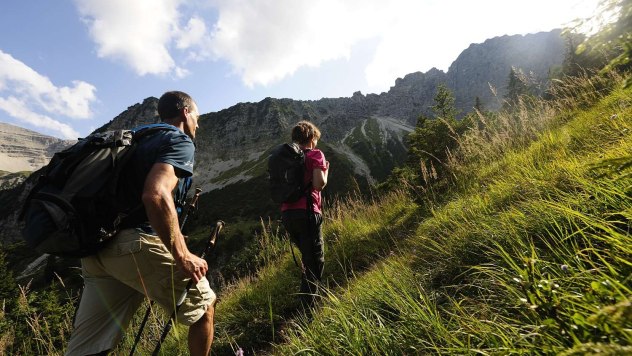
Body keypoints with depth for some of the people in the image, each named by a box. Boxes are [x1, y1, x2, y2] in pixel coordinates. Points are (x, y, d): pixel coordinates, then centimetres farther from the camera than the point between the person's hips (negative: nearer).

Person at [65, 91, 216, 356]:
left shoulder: (141, 140, 23)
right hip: (137, 244, -9)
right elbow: (156, 195, -23)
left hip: (98, 248, 9)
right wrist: (182, 256, -18)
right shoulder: (180, 142, -4)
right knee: (204, 306, 12)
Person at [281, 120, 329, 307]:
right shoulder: (315, 154, -1)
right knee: (315, 260, 7)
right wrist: (326, 169, 4)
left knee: (307, 256, 24)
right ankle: (307, 305, 9)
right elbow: (319, 183, -14)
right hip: (307, 212, -7)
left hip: (287, 213, 7)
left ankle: (308, 296, 37)